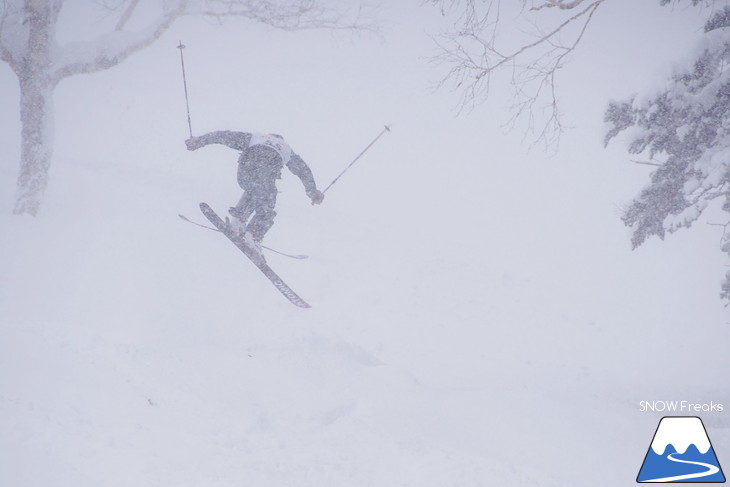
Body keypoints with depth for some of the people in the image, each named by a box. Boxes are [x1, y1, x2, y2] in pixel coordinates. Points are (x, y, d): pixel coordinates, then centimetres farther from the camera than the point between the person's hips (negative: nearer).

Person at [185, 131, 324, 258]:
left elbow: (226, 136, 27)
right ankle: (252, 237, -7)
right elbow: (304, 170, 39)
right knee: (265, 210, 12)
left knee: (252, 193, 31)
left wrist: (200, 141, 30)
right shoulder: (286, 148, 35)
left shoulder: (253, 138, 33)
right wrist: (313, 192, 47)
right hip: (266, 172, -2)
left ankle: (237, 220, 18)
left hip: (246, 165, 2)